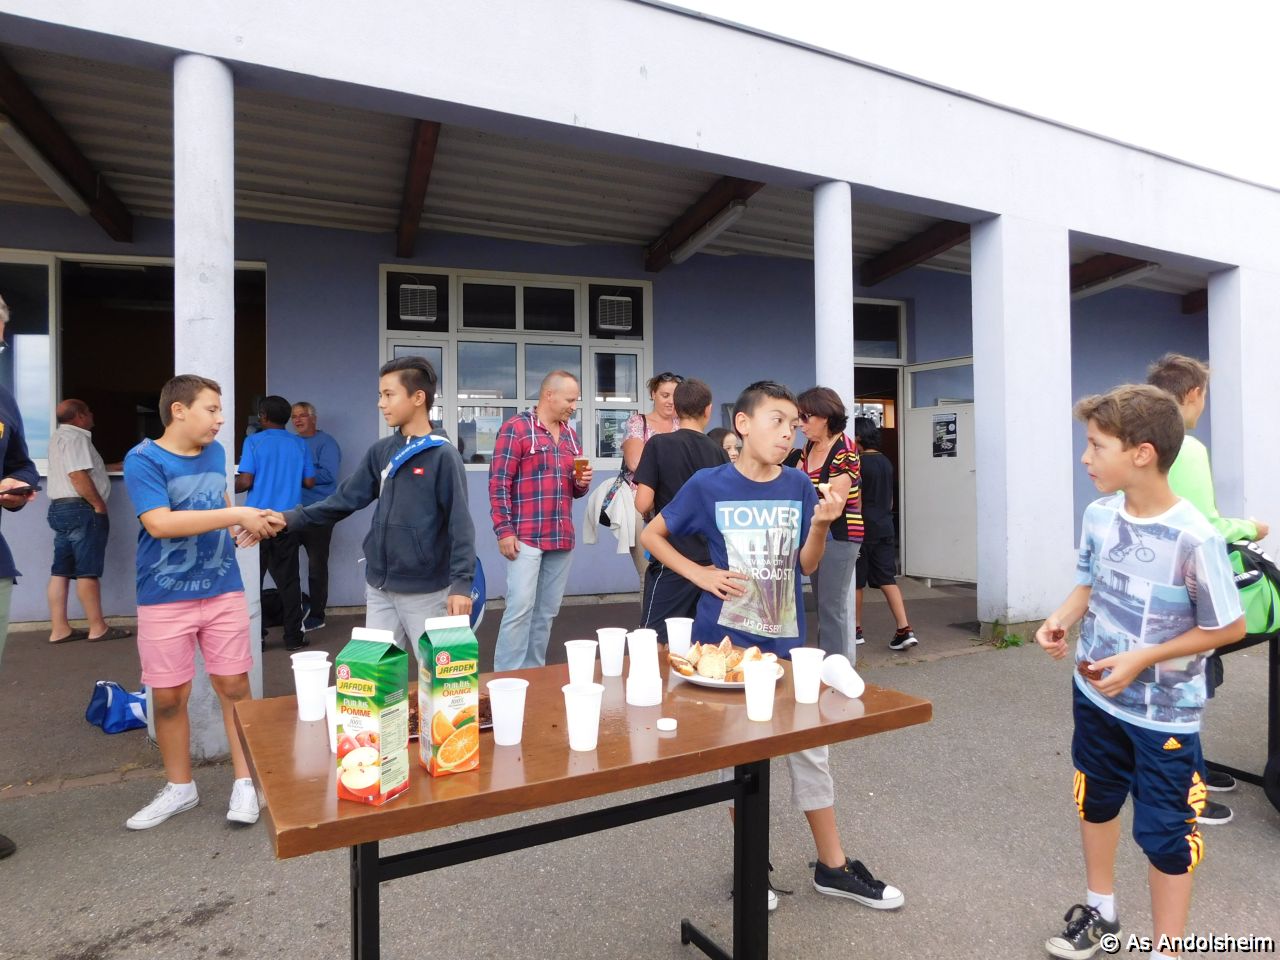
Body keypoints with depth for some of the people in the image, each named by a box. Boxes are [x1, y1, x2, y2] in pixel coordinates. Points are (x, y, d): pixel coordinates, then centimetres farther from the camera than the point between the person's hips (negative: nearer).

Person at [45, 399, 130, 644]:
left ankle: (59, 629, 9)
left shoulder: (60, 436, 20)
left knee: (61, 570, 7)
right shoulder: (75, 437, -12)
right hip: (80, 509, -10)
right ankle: (98, 628, -3)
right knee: (87, 571, -7)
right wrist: (99, 505, -17)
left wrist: (115, 467, 34)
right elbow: (78, 476, -22)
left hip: (60, 507, 10)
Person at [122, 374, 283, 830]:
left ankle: (244, 781, 18)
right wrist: (236, 515, -24)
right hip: (165, 599, -3)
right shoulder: (143, 459, -11)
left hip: (224, 591, 4)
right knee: (168, 697, 9)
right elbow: (160, 523, -23)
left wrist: (243, 529, 1)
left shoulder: (215, 453, 6)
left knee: (234, 686, 5)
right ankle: (180, 787, 28)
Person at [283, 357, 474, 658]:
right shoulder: (380, 452, 8)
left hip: (425, 590, -6)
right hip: (379, 588, 6)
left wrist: (461, 583, -20)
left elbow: (460, 524, -14)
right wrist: (291, 519, -3)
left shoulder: (443, 456, -11)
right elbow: (344, 499, 8)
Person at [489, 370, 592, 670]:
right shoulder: (515, 428, -6)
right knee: (520, 607, -9)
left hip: (561, 538, 7)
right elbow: (499, 482, -10)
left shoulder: (570, 435, 16)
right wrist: (504, 530, -15)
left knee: (547, 612, 10)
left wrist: (582, 483, 1)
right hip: (526, 537, -7)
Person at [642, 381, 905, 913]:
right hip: (726, 640, -3)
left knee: (810, 748, 11)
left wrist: (821, 524, -16)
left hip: (786, 640, 3)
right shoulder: (708, 484, -11)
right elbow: (651, 535, 0)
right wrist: (701, 575, -11)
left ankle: (833, 865, 29)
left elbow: (806, 565, 2)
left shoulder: (799, 485, -2)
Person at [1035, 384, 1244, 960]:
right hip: (1095, 693, 6)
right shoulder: (1099, 516, -9)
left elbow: (1230, 627, -16)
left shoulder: (1194, 538, -26)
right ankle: (1100, 910, 47)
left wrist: (1143, 659, -21)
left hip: (1164, 712, -6)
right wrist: (1061, 620, -13)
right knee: (1096, 801, 23)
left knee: (1164, 833, 8)